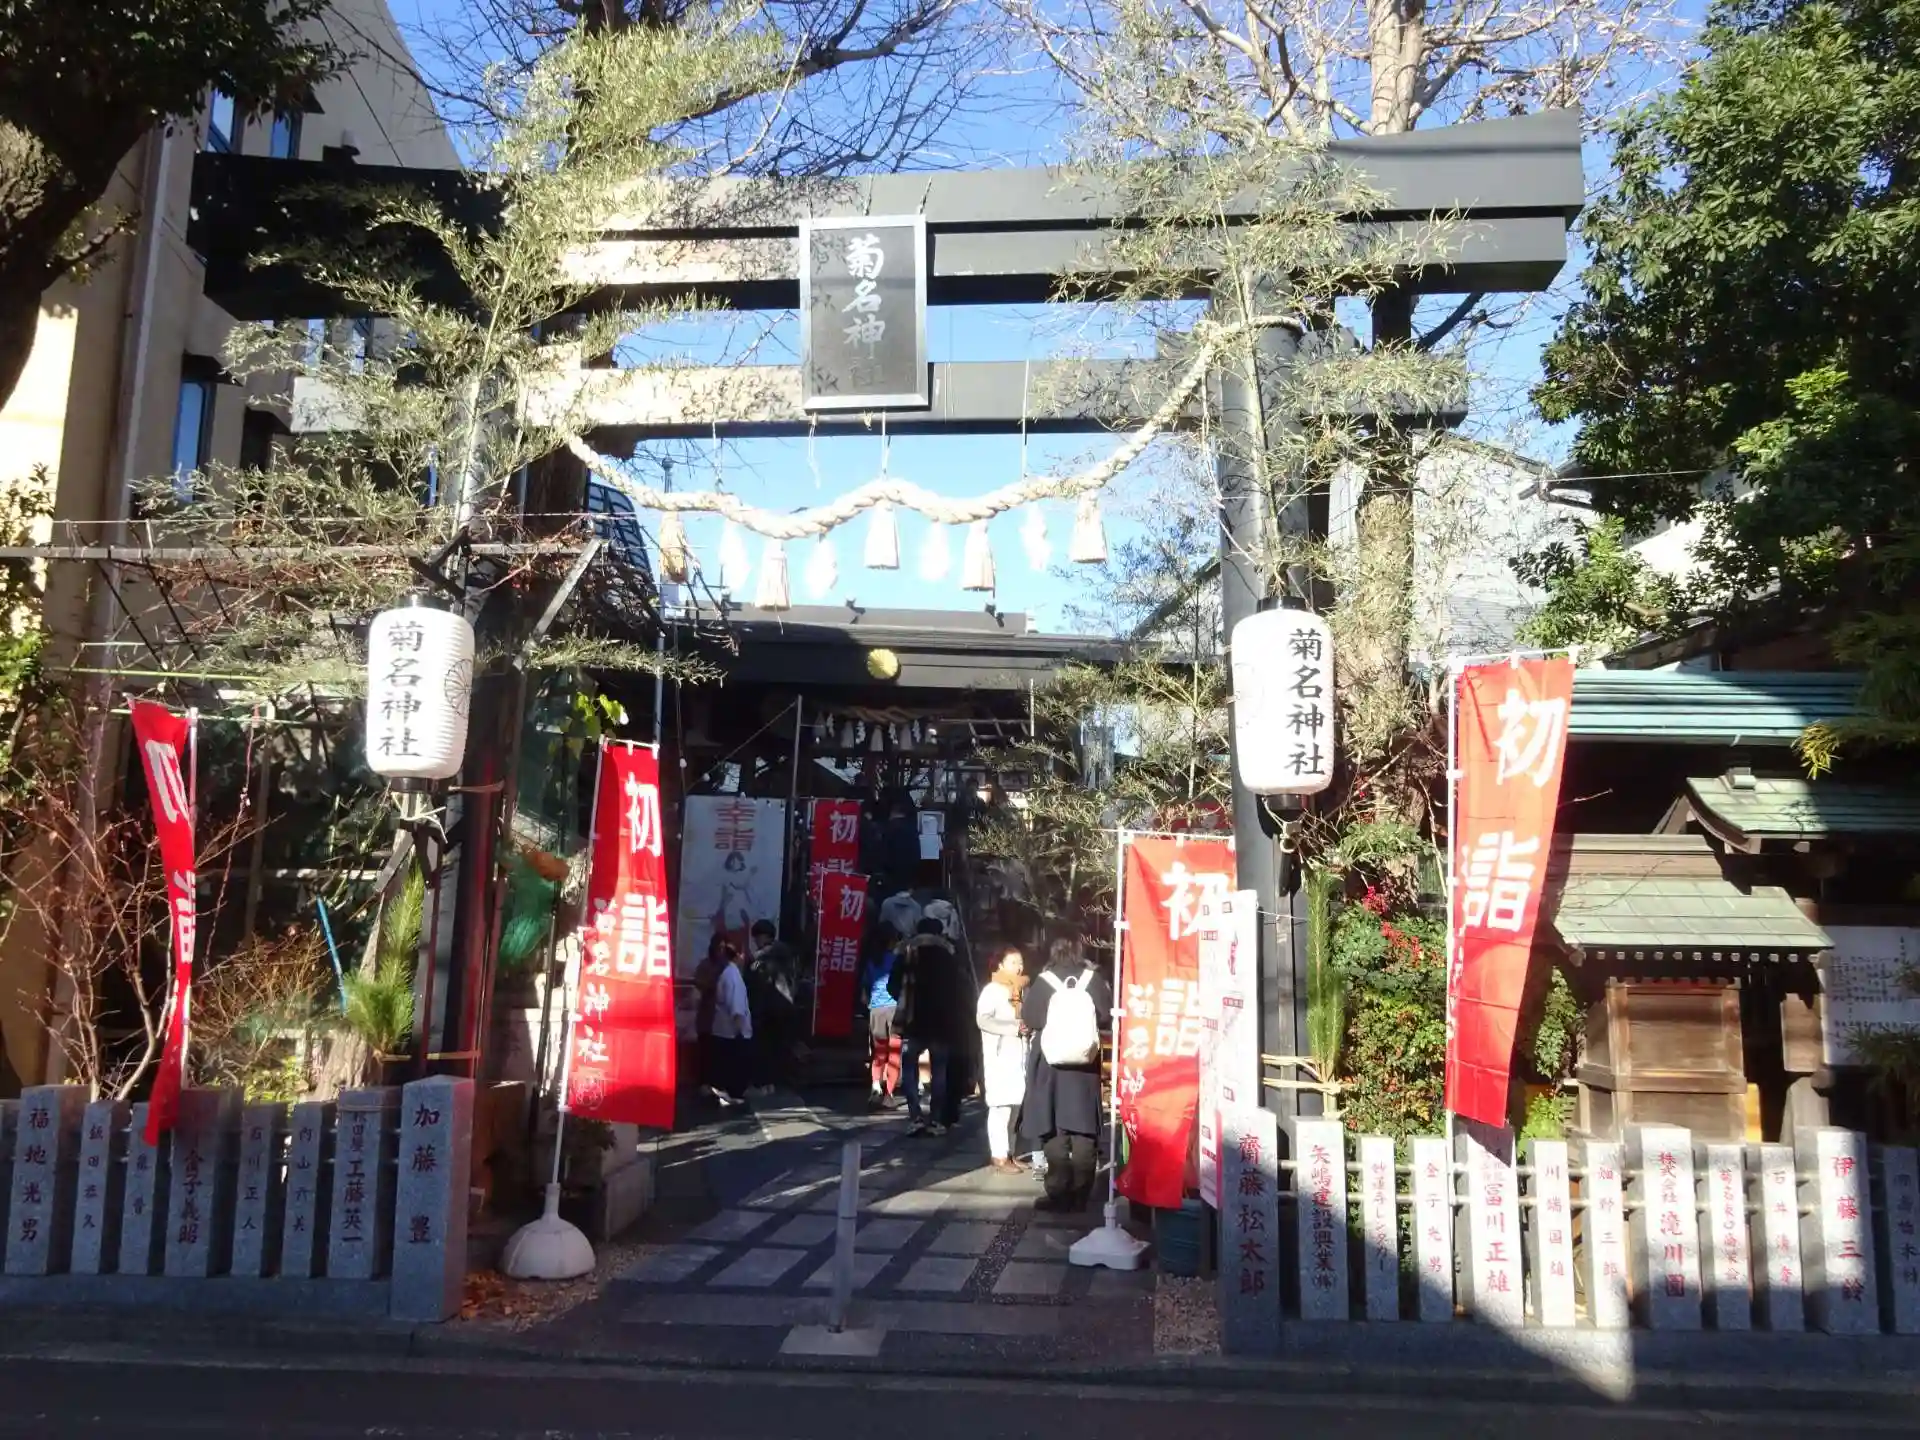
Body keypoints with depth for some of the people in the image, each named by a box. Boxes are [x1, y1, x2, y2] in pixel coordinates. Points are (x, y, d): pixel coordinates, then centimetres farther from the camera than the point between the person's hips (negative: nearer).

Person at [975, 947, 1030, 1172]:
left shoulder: (1024, 990, 15)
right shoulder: (992, 989, -4)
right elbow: (983, 1020, -15)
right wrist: (1014, 1027, -18)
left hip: (1021, 1054, 6)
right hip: (999, 1055, -6)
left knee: (1016, 1105, 4)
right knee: (1001, 1106, -8)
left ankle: (1009, 1152, 13)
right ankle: (999, 1156, -3)